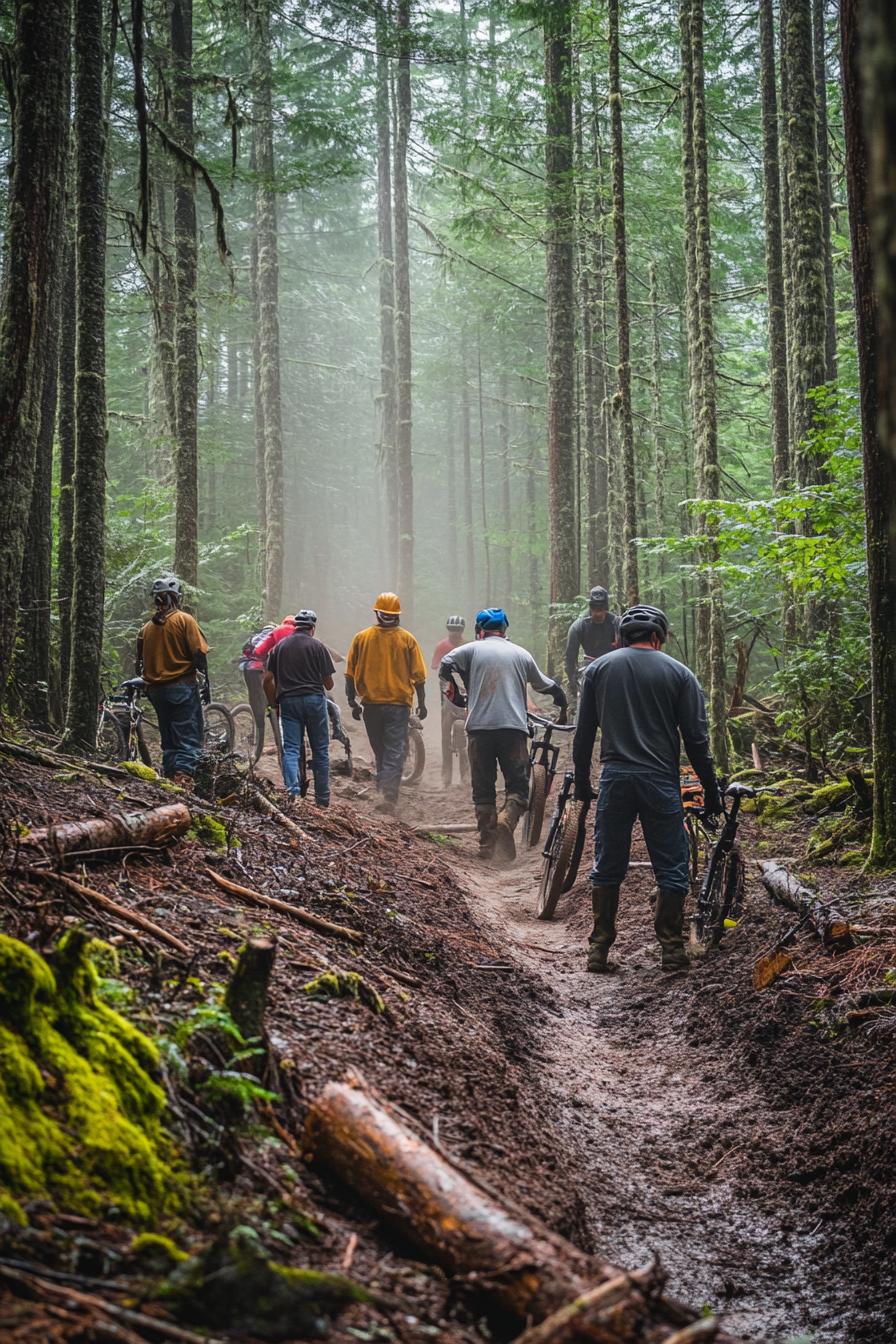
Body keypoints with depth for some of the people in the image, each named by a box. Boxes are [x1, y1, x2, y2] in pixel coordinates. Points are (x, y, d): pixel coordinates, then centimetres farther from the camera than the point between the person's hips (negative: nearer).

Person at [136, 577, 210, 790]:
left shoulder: (147, 626, 9)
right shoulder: (184, 620, -4)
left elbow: (140, 665, 11)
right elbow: (199, 654, -9)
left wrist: (147, 683, 23)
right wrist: (206, 684, -2)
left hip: (156, 690, 5)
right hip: (182, 688, -5)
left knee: (168, 741, 14)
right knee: (189, 740, -7)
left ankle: (169, 779, 10)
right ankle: (183, 777, -22)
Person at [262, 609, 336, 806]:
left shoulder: (280, 646, 8)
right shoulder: (317, 646, 0)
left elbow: (268, 679, 4)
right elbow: (328, 682, 2)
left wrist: (274, 703, 15)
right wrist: (326, 688, 25)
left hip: (288, 701, 2)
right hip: (314, 699, -2)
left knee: (290, 749, 1)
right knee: (320, 751, 7)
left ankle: (292, 792, -18)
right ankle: (322, 799, 9)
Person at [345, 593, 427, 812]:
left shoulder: (362, 638, 2)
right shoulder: (407, 640, -3)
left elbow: (351, 674, 4)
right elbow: (418, 676, -1)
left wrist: (353, 702, 12)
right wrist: (422, 703, 8)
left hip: (371, 704, 2)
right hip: (399, 703, -2)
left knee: (381, 752, 17)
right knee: (395, 752, -3)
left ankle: (383, 790, 19)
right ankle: (389, 794, -16)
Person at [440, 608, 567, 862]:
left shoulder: (472, 649, 8)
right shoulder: (521, 654, 15)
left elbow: (445, 667, -4)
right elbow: (547, 686, 23)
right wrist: (562, 708, 40)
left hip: (479, 727, 0)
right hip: (514, 727, 0)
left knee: (483, 789, 7)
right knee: (517, 785, 4)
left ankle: (487, 845, 7)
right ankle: (507, 821, -24)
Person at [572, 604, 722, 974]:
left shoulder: (598, 669, 8)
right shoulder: (679, 673, 2)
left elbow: (583, 732, 8)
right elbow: (696, 738, 0)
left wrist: (581, 782, 17)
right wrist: (711, 790, 6)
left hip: (614, 777, 2)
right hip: (660, 780, -2)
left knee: (607, 867, 10)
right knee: (672, 868, 7)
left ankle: (599, 949, 12)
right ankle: (672, 949, 9)